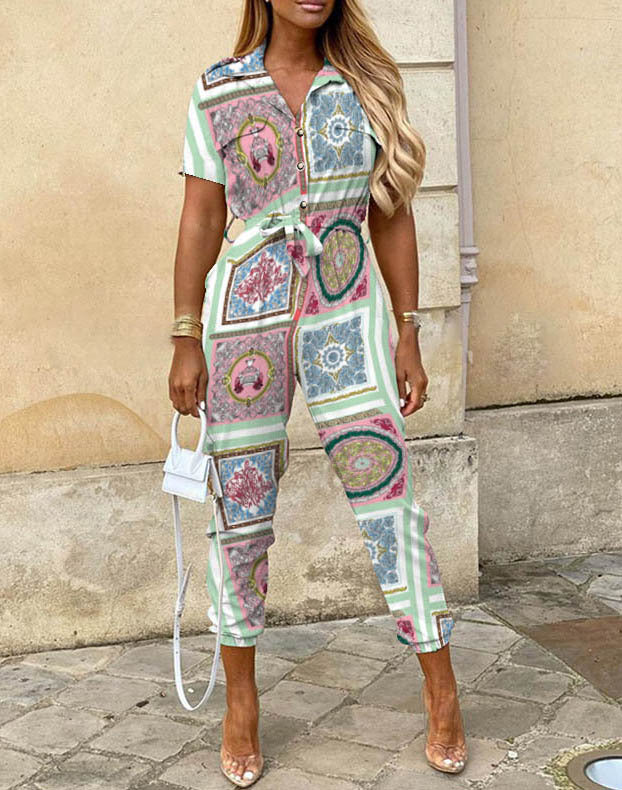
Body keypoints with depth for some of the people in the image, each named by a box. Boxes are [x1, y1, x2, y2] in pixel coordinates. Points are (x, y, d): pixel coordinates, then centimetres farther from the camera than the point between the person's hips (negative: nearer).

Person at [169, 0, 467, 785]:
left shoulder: (367, 84, 5)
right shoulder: (218, 90, 2)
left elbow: (390, 217, 7)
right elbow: (200, 221, 3)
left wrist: (408, 335, 5)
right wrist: (186, 343, 1)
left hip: (347, 319, 1)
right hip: (244, 321, 0)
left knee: (389, 499, 0)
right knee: (241, 513, 7)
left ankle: (441, 687, 17)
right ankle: (240, 695, 27)